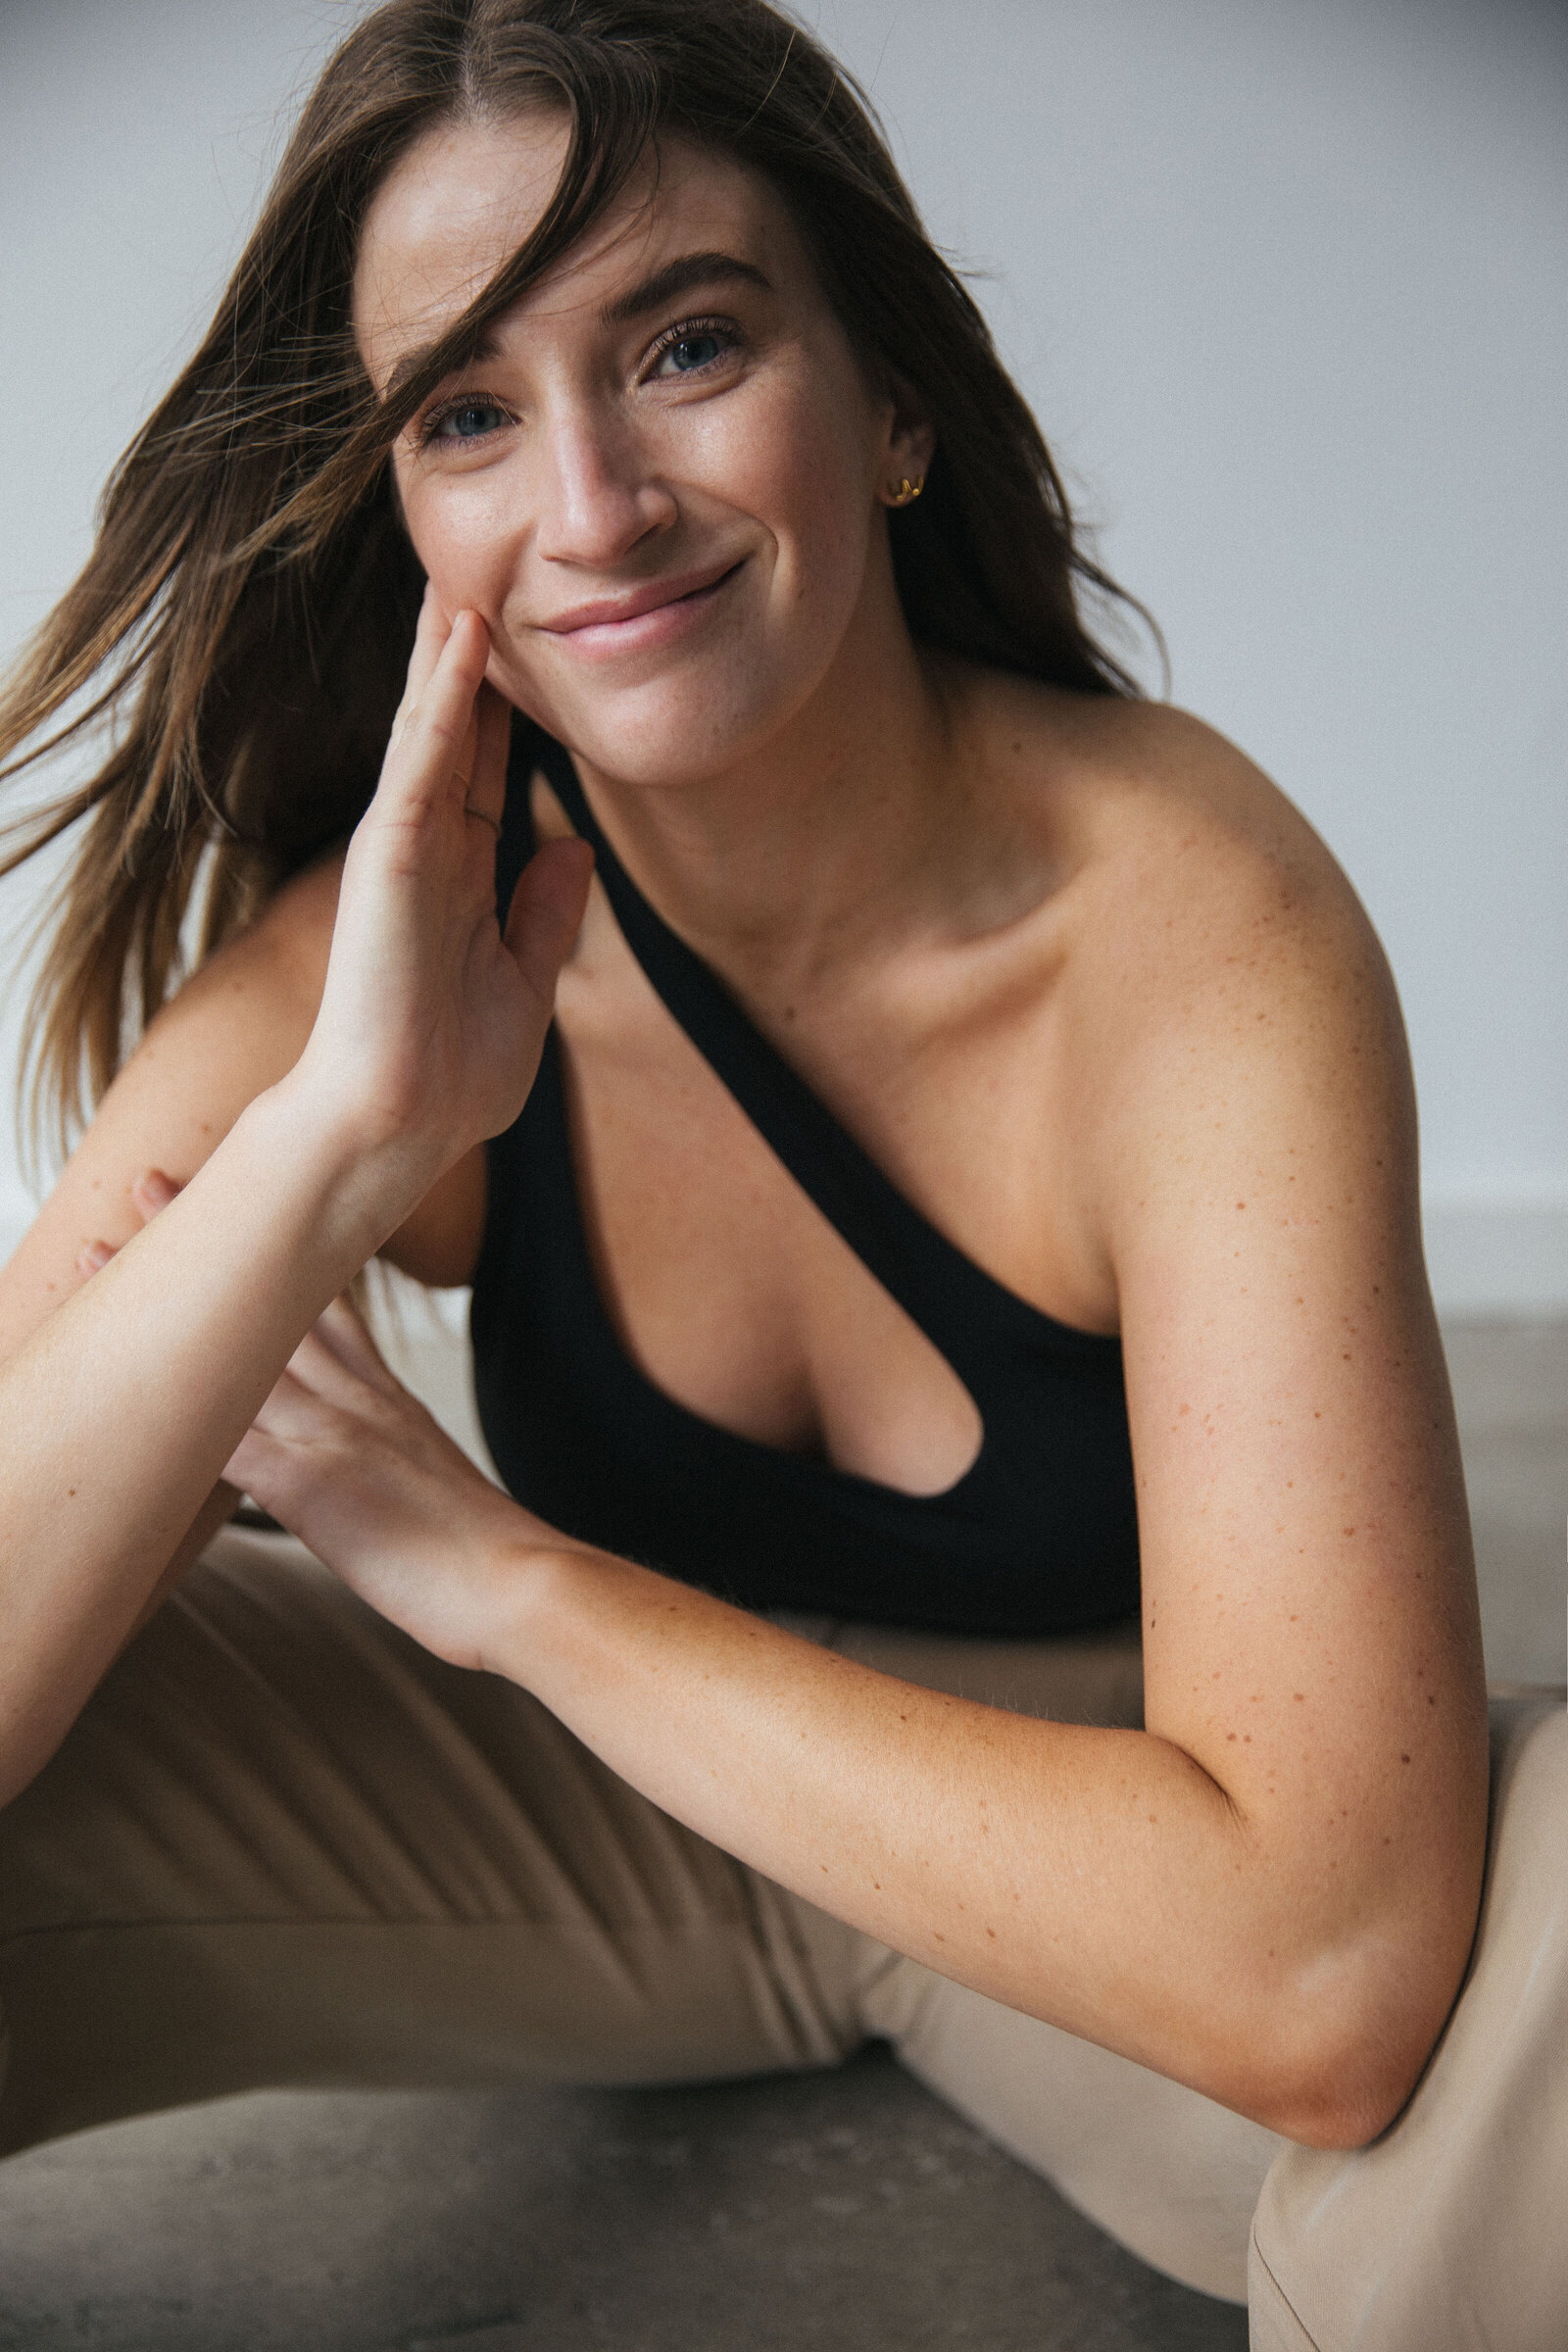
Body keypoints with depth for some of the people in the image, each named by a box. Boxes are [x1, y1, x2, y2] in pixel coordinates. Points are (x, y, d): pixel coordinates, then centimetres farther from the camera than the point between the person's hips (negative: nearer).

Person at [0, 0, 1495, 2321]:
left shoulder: (1180, 912, -26)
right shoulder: (376, 948, -16)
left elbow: (1316, 1971, -35)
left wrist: (500, 1567, -27)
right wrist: (335, 1134, -36)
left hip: (1105, 1857, -2)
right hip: (616, 1793, 2)